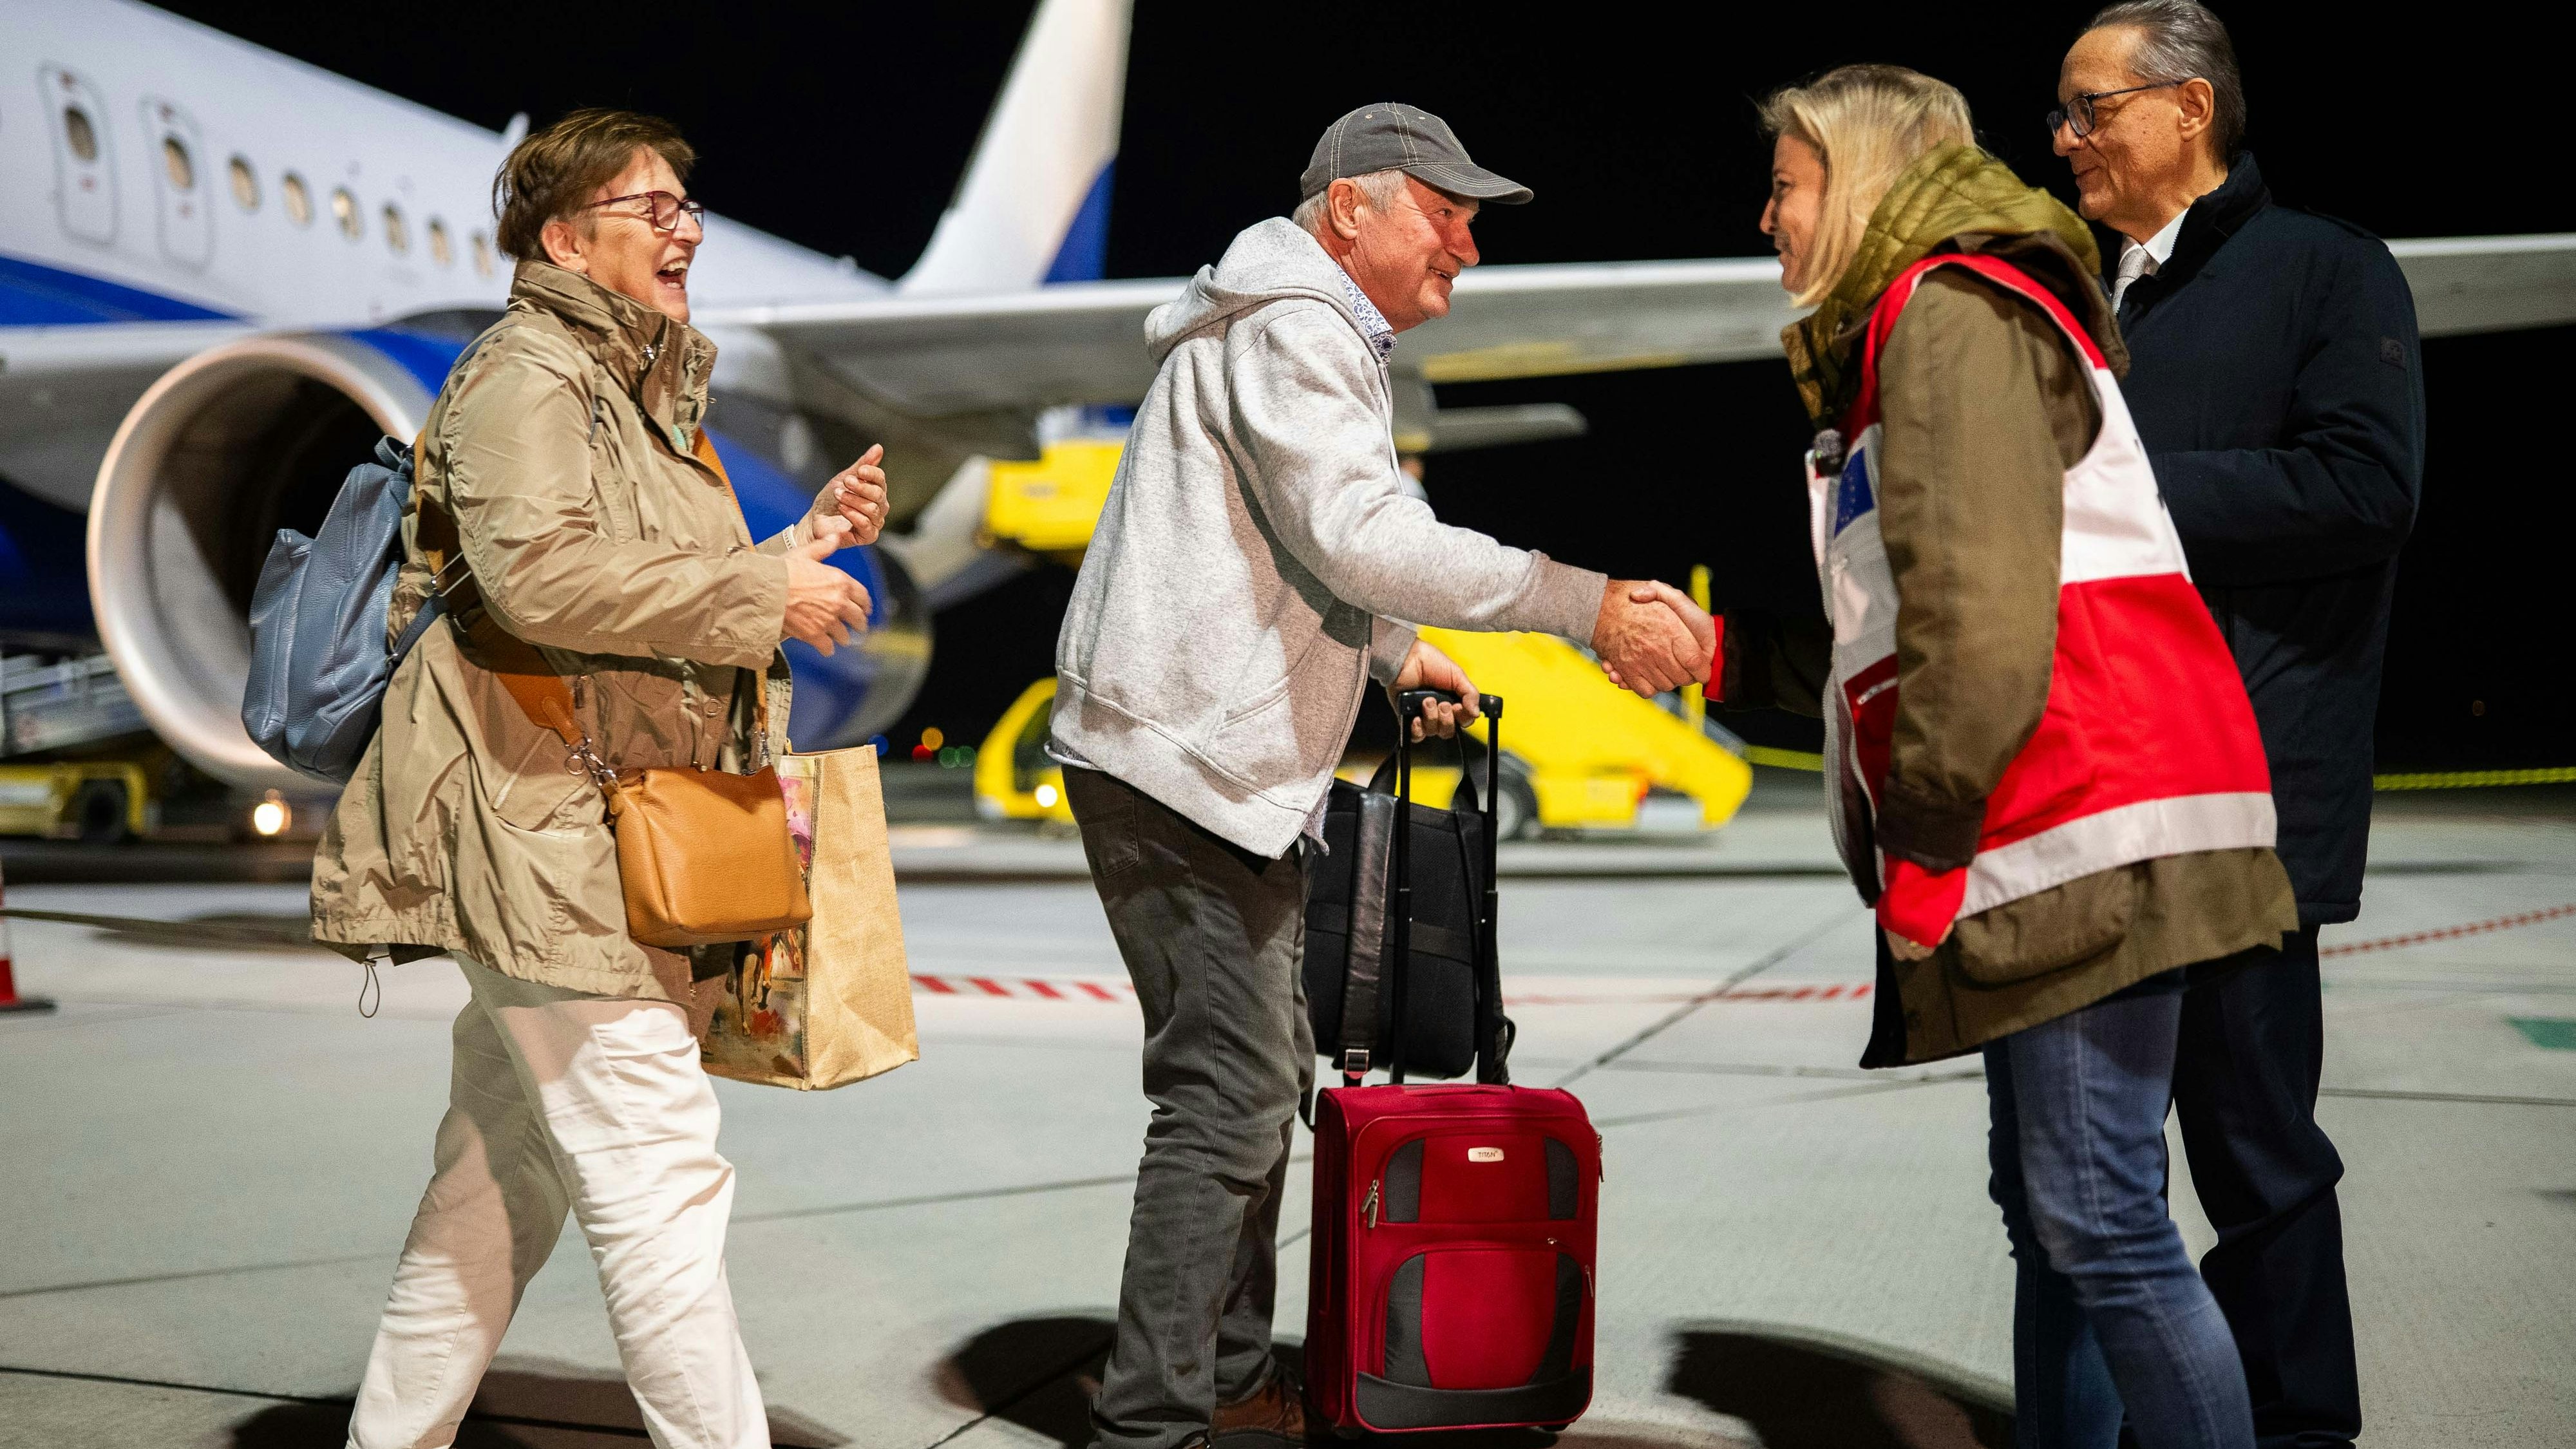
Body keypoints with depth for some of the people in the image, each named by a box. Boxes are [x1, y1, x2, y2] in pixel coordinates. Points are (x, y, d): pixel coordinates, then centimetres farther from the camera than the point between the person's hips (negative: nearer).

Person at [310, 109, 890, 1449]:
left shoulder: (646, 392, 24)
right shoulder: (524, 378, -8)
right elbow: (541, 572, -25)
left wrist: (805, 543, 14)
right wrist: (763, 593, -20)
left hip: (601, 830, 10)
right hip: (547, 825, -10)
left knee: (501, 1176, 16)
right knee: (662, 1173, -11)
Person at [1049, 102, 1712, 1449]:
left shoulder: (1323, 341, 22)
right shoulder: (1287, 330, -13)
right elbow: (1361, 534, -27)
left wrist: (1398, 653, 34)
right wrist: (1587, 603, -28)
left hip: (1234, 769, 11)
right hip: (1175, 759, -11)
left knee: (1263, 1078, 16)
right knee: (1230, 1097, -11)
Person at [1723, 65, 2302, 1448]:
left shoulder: (1949, 311, -6)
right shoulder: (1916, 324, 25)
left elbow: (1981, 602, -18)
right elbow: (1914, 618, 26)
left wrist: (1922, 844, -15)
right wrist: (1734, 659, 26)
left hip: (2088, 823, -10)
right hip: (2048, 837, 10)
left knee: (2099, 1220, -11)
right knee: (2045, 1212, 12)